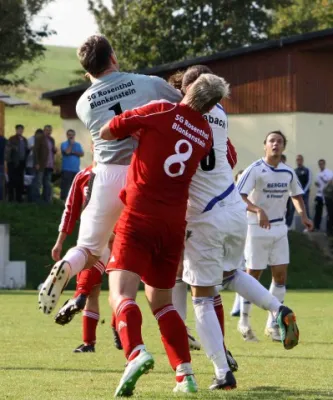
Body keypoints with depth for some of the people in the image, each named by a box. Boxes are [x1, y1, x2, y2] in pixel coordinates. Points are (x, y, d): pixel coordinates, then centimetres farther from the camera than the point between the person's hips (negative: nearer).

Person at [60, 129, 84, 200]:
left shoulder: (78, 145, 15)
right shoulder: (64, 144, 3)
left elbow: (82, 154, 2)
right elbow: (67, 152, -16)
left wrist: (73, 152, -9)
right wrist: (71, 144, -5)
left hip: (76, 169, 4)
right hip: (66, 169, -4)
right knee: (65, 186, -10)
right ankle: (63, 199, -9)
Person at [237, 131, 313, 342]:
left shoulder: (288, 172, 4)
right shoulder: (255, 170, -14)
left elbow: (296, 195, 19)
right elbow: (239, 197, -23)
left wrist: (303, 215, 0)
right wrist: (258, 210, -40)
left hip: (279, 228, 5)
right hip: (256, 229, -5)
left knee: (281, 275, 1)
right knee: (253, 275, 0)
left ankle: (273, 324, 12)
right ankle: (244, 322, 15)